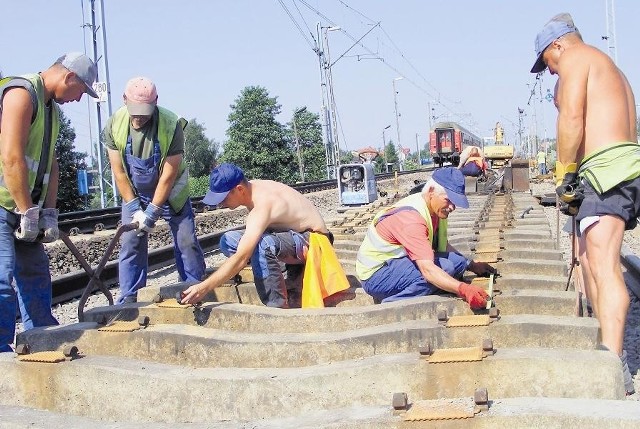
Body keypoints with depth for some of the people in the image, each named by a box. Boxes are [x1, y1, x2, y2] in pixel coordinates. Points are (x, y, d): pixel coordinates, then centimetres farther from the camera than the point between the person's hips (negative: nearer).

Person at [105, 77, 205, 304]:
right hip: (134, 193, 2)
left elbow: (169, 174, -23)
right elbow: (119, 172, -13)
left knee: (186, 240, -3)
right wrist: (135, 208, -16)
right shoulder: (114, 125, -18)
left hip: (170, 191, -2)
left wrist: (153, 211, -22)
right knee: (131, 243, -3)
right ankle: (128, 299, 3)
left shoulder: (172, 124, -27)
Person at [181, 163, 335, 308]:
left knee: (261, 245, -39)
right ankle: (292, 270, 1)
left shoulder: (262, 205, -30)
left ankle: (278, 307, -26)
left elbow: (241, 258, -37)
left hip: (312, 241, -10)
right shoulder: (251, 188, -4)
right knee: (228, 241, -2)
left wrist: (204, 288, -38)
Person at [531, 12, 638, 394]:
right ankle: (607, 343, 27)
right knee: (591, 258, 19)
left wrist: (564, 174, -9)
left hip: (607, 169, -11)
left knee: (604, 265, -20)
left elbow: (572, 118, -14)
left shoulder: (575, 57, 1)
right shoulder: (609, 68, 31)